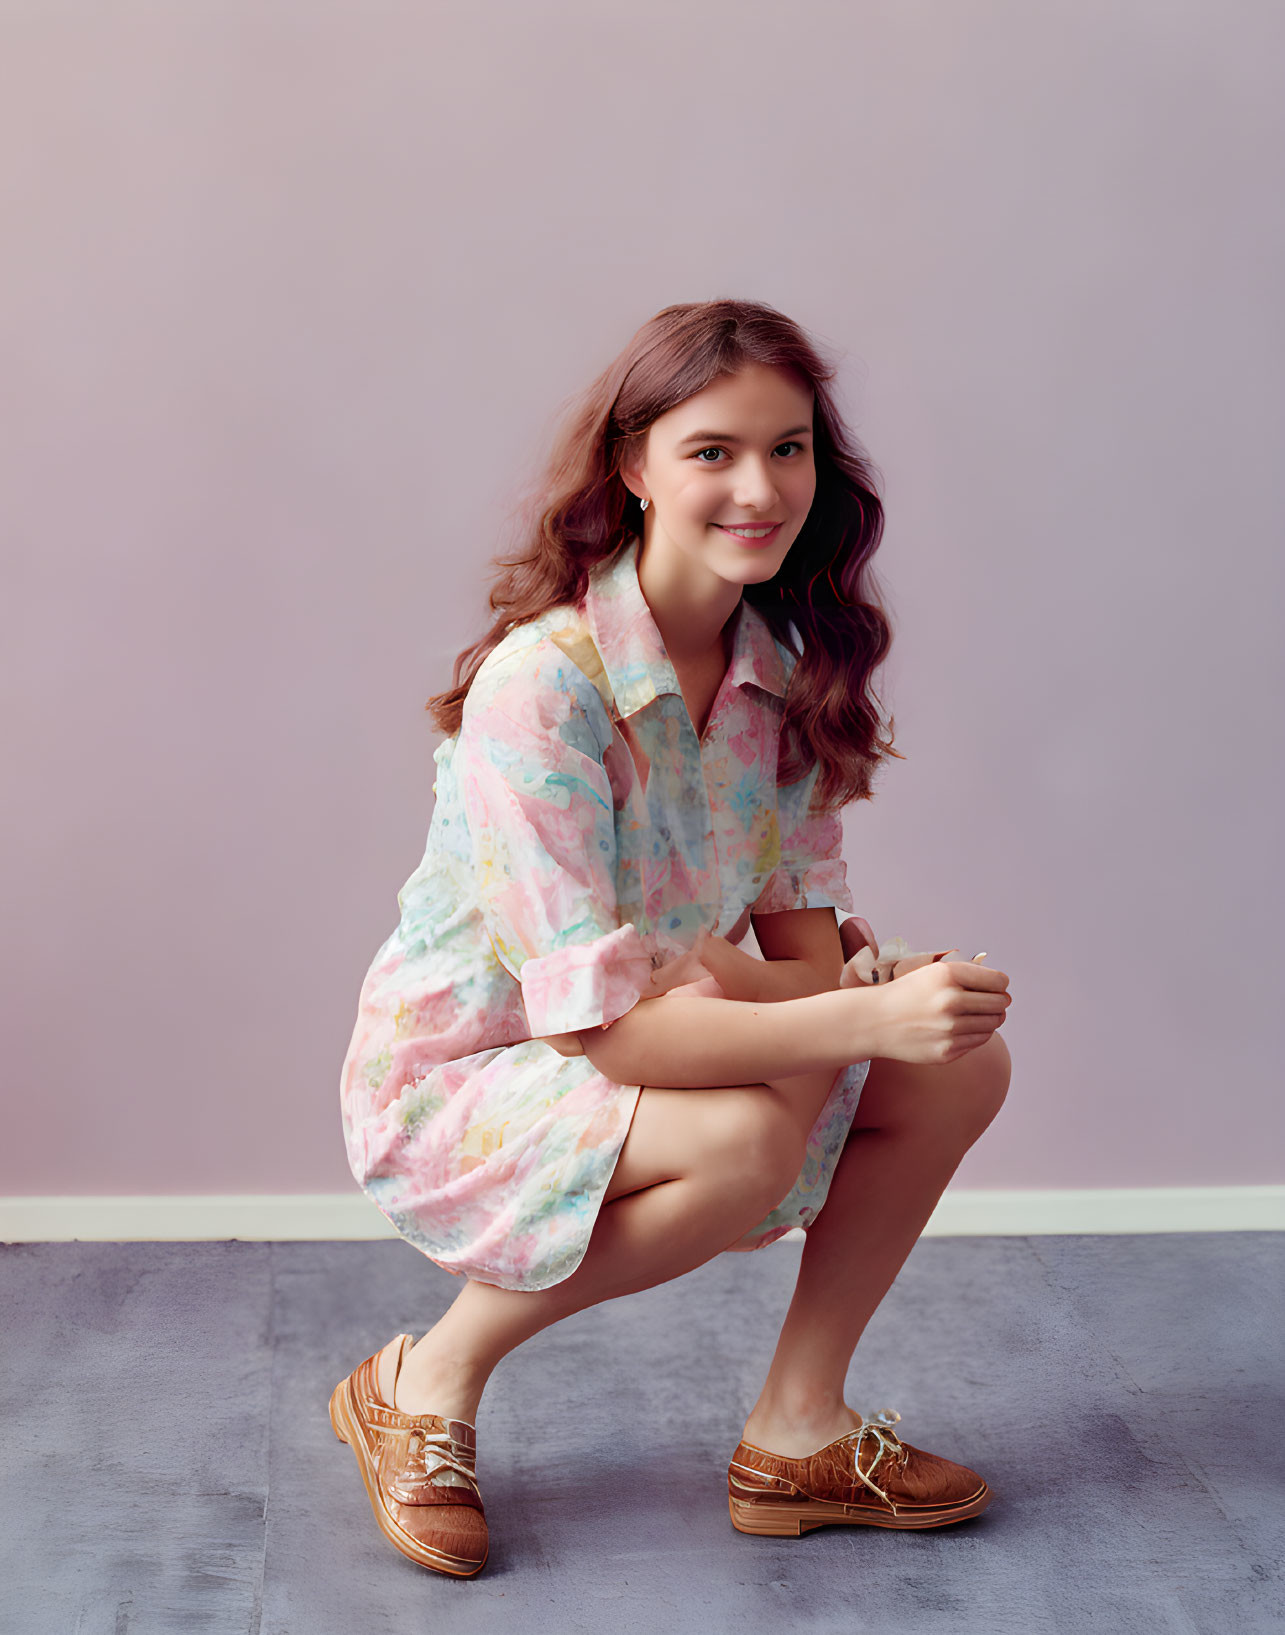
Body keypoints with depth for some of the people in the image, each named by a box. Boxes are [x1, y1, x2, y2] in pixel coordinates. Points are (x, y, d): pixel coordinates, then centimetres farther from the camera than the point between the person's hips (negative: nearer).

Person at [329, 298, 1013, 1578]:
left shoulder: (784, 666, -6)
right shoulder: (539, 682, -28)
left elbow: (808, 947, -4)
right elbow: (603, 1027, -32)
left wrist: (714, 972, -27)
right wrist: (866, 1015, -39)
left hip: (652, 1039, 7)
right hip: (454, 1082, -7)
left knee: (961, 1065, -8)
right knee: (747, 1137, -33)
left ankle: (799, 1429, 5)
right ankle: (427, 1380, -9)